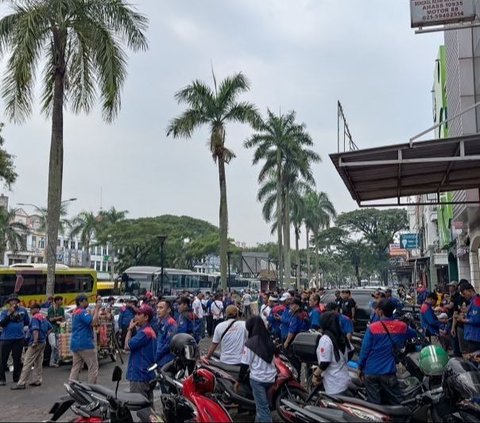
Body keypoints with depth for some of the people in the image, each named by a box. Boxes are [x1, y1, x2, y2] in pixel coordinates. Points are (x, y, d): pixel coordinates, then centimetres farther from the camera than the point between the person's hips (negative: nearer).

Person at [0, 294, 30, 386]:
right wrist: (9, 314, -17)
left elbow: (27, 322, 12)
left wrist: (19, 324, 1)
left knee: (17, 359, 11)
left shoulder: (23, 310, 3)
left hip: (19, 338, 2)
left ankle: (16, 378, 22)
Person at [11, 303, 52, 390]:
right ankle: (37, 380, 15)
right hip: (43, 342, 9)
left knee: (27, 363, -6)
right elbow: (50, 328, 20)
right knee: (38, 362, 13)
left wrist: (35, 341, -24)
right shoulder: (44, 317, 13)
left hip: (36, 343, -9)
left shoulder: (35, 318, -13)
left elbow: (35, 330, -25)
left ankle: (21, 383, -5)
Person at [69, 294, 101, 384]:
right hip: (85, 344, -10)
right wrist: (97, 309, -18)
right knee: (93, 367, 0)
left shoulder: (75, 312, 16)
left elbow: (90, 319, 18)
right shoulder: (82, 312, -15)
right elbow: (93, 322, -25)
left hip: (75, 344, 10)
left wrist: (96, 308, 10)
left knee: (76, 367, 10)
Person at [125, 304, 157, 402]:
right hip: (148, 374, 10)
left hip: (139, 376, -10)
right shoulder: (150, 331, 15)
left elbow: (127, 346, -16)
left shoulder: (144, 332, -18)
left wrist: (130, 329, -8)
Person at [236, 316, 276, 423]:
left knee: (262, 407, -2)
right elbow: (272, 360, 12)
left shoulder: (250, 343, -13)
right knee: (263, 403, 21)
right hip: (270, 378, 6)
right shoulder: (269, 341, 4)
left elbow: (245, 364, -10)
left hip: (257, 379, -6)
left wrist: (239, 380, 0)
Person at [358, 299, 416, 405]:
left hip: (370, 371, 0)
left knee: (374, 404, 7)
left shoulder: (372, 328, -10)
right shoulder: (401, 327, -2)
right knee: (397, 403, 9)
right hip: (388, 372, 1)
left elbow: (365, 350, -7)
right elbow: (414, 334, 20)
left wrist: (360, 367, 5)